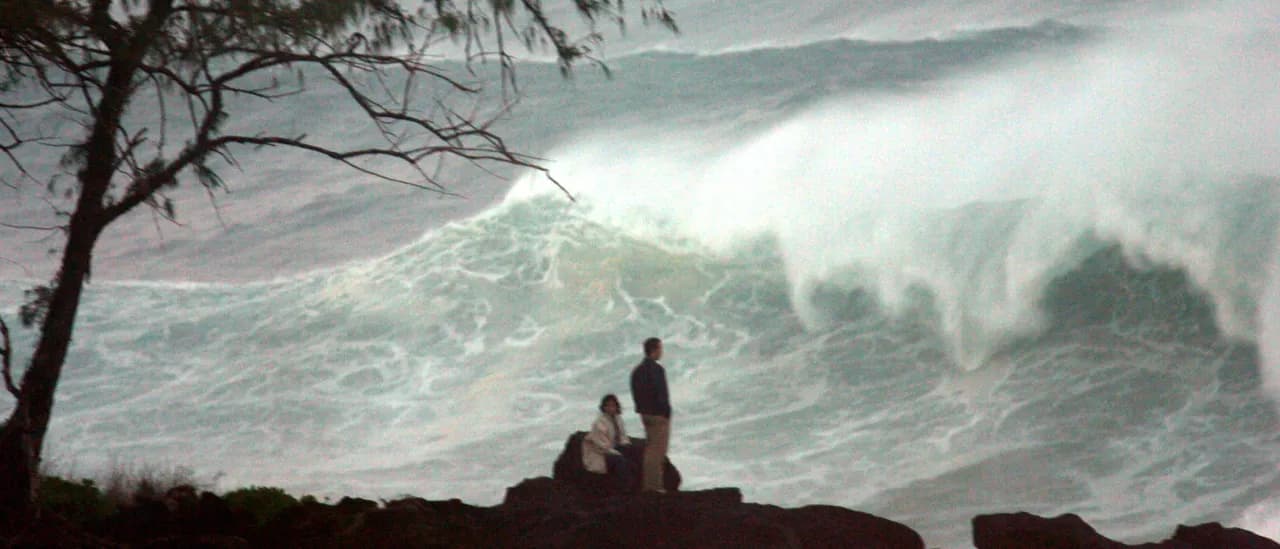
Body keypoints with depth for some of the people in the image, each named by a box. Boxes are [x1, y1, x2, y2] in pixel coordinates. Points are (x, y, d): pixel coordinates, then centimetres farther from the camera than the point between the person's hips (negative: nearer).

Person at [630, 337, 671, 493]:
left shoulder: (637, 370, 11)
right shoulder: (656, 369, -16)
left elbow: (636, 393, 12)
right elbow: (660, 393, -22)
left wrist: (642, 408, 13)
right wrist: (666, 411, -13)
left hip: (645, 413, 9)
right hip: (658, 415, -9)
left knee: (650, 449, 15)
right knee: (657, 450, -5)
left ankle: (648, 484, 18)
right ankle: (653, 484, -7)